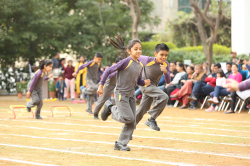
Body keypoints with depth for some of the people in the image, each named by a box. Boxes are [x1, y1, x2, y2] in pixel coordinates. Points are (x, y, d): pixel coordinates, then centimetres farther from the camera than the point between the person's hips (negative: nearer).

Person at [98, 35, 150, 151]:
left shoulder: (140, 65, 5)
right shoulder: (126, 62, -17)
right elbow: (108, 71, -14)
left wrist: (144, 83, -6)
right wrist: (101, 85, -14)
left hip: (131, 95, 7)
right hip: (121, 94, -7)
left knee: (132, 123, 4)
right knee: (128, 118, -14)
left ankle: (120, 144, 15)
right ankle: (110, 108, 10)